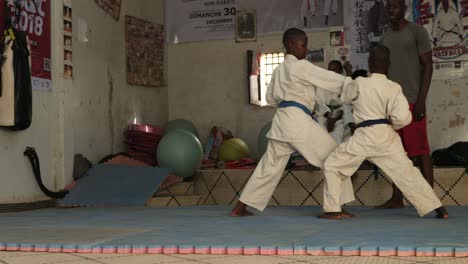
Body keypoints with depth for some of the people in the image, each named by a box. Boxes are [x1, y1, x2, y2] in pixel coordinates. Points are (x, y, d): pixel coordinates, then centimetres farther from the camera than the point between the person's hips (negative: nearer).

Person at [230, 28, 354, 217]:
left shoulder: (279, 69, 19)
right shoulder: (300, 66, -7)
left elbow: (270, 98, 27)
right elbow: (329, 78, -8)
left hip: (281, 121, 8)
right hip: (298, 120, -8)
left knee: (270, 165, 15)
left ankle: (240, 208, 15)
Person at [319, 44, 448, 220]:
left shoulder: (359, 84, -8)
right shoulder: (394, 88, -2)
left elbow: (344, 97, 13)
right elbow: (403, 117, -9)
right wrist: (389, 124, 11)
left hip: (365, 136, -3)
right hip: (387, 137, 4)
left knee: (332, 165, 11)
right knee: (407, 172, 12)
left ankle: (333, 210, 6)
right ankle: (439, 209, 11)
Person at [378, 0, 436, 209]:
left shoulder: (416, 32, -1)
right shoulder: (384, 38, 16)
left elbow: (427, 66, -5)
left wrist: (421, 100, -14)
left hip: (412, 102, -6)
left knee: (420, 150, -6)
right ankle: (396, 199, 12)